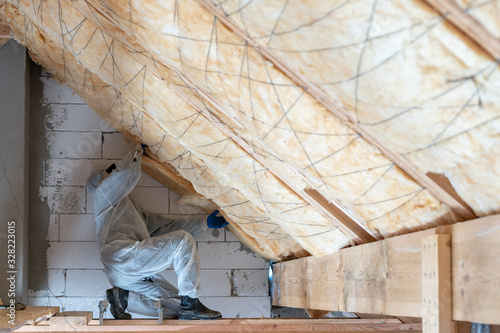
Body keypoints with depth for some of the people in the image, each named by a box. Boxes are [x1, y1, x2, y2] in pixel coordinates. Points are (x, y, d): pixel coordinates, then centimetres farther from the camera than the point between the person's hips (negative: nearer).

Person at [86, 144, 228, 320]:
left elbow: (166, 227, 33)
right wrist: (138, 150, 22)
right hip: (122, 254, -9)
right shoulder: (103, 191, 17)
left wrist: (205, 223, 26)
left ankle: (124, 296, 1)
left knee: (176, 305, -1)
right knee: (183, 240, -14)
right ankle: (190, 304, -18)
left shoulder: (133, 209, 39)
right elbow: (129, 172, -1)